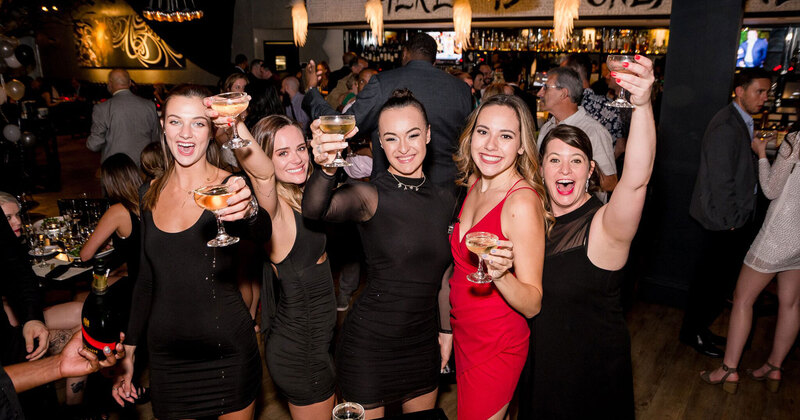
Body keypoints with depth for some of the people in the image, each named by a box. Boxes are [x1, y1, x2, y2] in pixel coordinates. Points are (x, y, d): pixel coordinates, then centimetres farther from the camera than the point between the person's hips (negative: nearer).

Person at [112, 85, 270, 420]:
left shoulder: (230, 188, -12)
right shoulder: (149, 194, 2)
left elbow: (263, 233, -34)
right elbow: (146, 279, 10)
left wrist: (249, 211, -56)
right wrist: (128, 350, 10)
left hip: (227, 351, -3)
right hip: (165, 355, 4)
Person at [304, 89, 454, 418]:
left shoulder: (445, 199, 2)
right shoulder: (369, 195, -14)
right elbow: (314, 210, -35)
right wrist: (326, 168, -54)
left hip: (424, 343, 5)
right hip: (369, 344, -5)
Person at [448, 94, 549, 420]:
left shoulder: (523, 201, -24)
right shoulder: (473, 183, -1)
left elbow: (533, 305, -22)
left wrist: (501, 275, -39)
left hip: (498, 346, -7)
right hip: (463, 333, 7)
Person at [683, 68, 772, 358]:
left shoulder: (742, 122, 13)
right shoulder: (726, 125, -18)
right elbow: (720, 179, -20)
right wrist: (729, 220, -16)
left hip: (736, 219, 9)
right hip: (724, 223, -9)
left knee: (720, 278, 16)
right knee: (712, 279, 3)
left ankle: (699, 327, 29)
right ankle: (692, 332, 19)